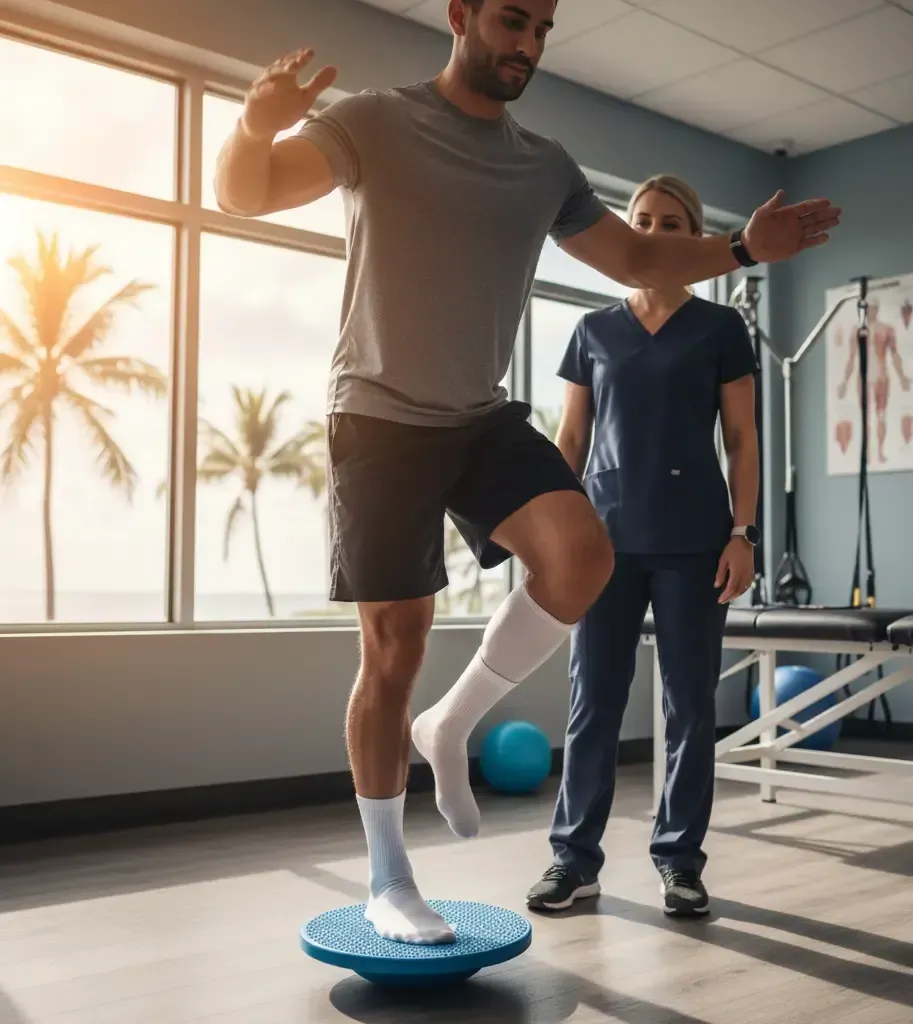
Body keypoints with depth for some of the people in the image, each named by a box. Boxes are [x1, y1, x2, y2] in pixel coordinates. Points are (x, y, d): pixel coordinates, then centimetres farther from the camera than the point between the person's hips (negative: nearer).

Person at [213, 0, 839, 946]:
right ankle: (386, 880, 17)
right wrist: (256, 126, -35)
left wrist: (743, 248, 8)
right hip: (381, 420, -4)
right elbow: (240, 195, -13)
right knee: (392, 652, -2)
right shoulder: (373, 123, -5)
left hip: (485, 418, 5)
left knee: (581, 556, -22)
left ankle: (450, 726, 3)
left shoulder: (547, 167, 9)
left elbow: (633, 257, 21)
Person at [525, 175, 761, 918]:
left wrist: (742, 532, -7)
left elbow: (742, 440, 3)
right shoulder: (595, 331, 11)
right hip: (608, 536, 2)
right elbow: (571, 442, 11)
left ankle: (680, 859, 16)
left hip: (693, 539, -1)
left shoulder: (720, 328, 6)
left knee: (690, 704, 4)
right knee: (592, 703, 2)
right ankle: (576, 857, 12)